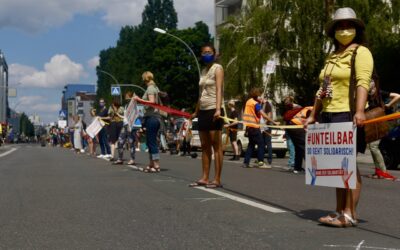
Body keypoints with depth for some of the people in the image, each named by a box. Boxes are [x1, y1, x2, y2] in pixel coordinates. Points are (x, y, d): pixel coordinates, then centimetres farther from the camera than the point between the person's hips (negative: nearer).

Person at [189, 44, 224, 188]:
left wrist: (218, 109, -29)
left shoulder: (217, 68, -4)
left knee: (216, 146, -7)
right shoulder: (204, 71, 19)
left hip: (213, 111, -8)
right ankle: (204, 178, 12)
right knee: (205, 146, 8)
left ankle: (217, 180, -5)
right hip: (203, 111, 8)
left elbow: (219, 90, -17)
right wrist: (196, 111, 27)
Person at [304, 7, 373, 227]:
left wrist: (359, 111, -31)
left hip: (349, 115, -8)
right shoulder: (332, 57, 22)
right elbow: (322, 89, 24)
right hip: (329, 115, 8)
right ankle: (340, 211, 13)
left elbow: (363, 83, -17)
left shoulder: (361, 52, -2)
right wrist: (313, 116, 21)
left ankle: (350, 214, -5)